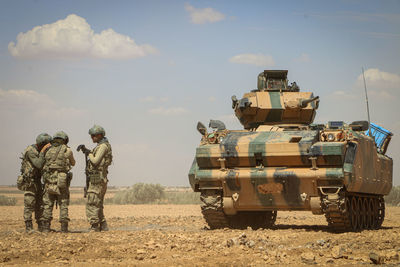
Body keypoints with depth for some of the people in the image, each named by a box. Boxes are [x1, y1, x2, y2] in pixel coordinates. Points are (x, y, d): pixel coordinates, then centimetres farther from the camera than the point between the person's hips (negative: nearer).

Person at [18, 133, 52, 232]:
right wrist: (42, 152, -23)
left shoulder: (39, 151, 10)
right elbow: (39, 165, -26)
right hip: (29, 182, -9)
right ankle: (29, 227, -4)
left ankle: (41, 226, 14)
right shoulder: (31, 151, -17)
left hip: (37, 181, 9)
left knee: (40, 205, 9)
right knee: (29, 205, -7)